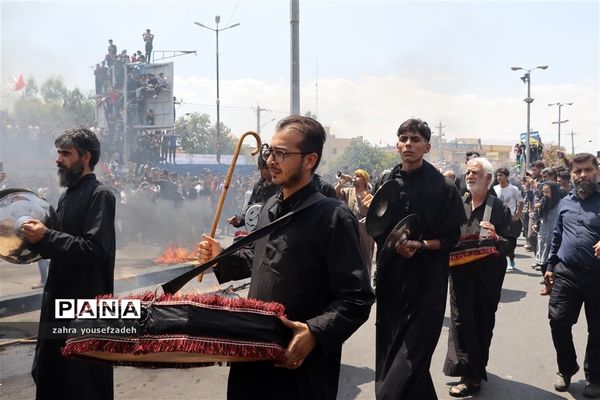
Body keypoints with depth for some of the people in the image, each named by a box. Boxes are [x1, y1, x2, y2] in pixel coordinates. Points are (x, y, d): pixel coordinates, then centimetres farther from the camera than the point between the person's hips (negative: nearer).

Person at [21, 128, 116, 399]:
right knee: (50, 371, 20)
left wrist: (46, 237, -22)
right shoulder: (68, 195, 12)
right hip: (60, 297, 9)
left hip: (87, 301, -9)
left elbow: (94, 249, -23)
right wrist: (38, 238, 0)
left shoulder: (100, 195, -14)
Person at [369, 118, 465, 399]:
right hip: (391, 276, 4)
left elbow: (453, 236, -3)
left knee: (411, 357, -5)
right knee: (389, 353, 12)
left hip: (427, 281, -4)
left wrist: (421, 246, -19)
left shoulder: (444, 187, -4)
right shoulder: (386, 182, 7)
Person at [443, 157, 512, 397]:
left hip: (488, 276, -3)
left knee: (483, 323, 6)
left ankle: (474, 374, 19)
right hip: (461, 273, 3)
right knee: (462, 321, 5)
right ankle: (471, 374, 18)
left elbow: (509, 247, -8)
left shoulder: (500, 209, -5)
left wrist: (496, 238, -27)